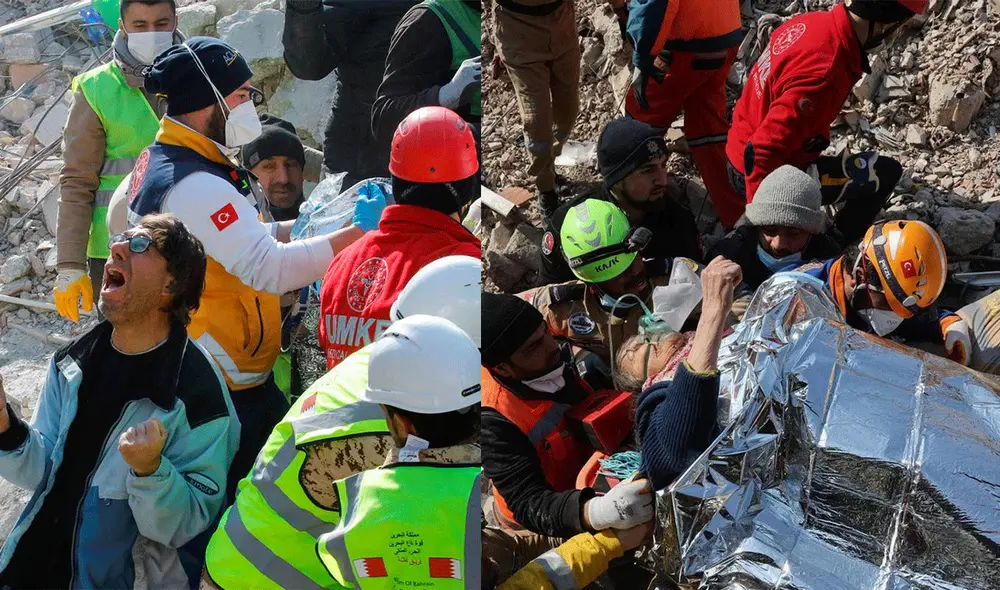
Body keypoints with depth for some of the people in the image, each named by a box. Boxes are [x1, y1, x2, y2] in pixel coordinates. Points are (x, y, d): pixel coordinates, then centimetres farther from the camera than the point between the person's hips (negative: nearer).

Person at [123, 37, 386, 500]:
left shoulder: (161, 160, 8)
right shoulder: (195, 185, -26)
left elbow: (241, 239, 15)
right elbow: (270, 269, -35)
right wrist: (358, 231, -29)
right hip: (224, 389, -10)